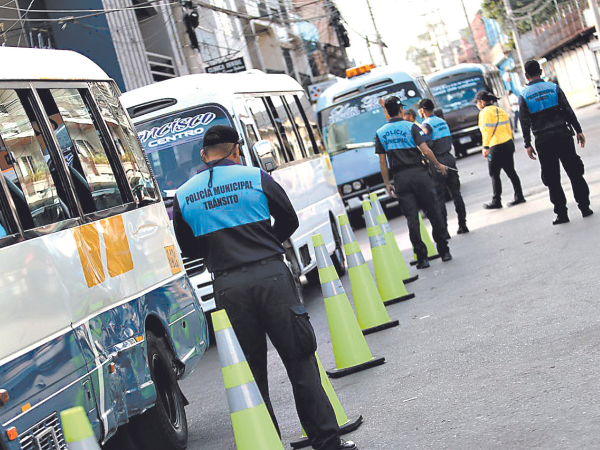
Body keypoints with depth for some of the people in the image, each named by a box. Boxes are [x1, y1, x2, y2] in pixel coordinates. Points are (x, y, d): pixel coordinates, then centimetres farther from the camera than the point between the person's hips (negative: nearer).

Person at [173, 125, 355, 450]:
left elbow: (188, 248, 14)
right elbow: (289, 220, 10)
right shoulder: (256, 177, 1)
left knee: (251, 371, 12)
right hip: (270, 275, -1)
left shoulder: (183, 196, 6)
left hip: (227, 286, 2)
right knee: (299, 360, 5)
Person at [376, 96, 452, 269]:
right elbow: (425, 150, -11)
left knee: (412, 218, 2)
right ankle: (444, 251, 12)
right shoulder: (411, 127, -3)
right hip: (418, 174, -2)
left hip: (400, 178, 2)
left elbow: (382, 161, 5)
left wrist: (387, 184, 11)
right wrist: (438, 165, 4)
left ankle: (422, 257, 1)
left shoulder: (380, 133, 6)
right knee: (433, 212, 8)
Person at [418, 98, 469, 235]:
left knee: (439, 197, -3)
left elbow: (427, 145, -18)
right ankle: (462, 225, 13)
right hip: (449, 158, 7)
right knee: (456, 193, 11)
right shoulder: (442, 121, 13)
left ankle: (443, 230, -3)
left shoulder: (426, 125, -11)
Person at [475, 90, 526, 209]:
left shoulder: (485, 112, -9)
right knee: (510, 171, 12)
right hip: (508, 143, 8)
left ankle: (496, 201, 2)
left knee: (494, 174, -1)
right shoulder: (500, 111, 16)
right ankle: (519, 196, 13)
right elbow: (508, 129, 17)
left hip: (496, 147, -8)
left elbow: (487, 131, -14)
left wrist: (485, 147, -12)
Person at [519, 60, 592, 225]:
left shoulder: (524, 96, 0)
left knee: (552, 179, 6)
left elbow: (525, 123, -1)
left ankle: (561, 213, 3)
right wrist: (578, 130, 6)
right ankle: (585, 207, 6)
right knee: (574, 172, 8)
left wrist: (527, 144, 5)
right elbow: (569, 112, 0)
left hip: (543, 141, 0)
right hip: (563, 135, 1)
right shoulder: (554, 88, 2)